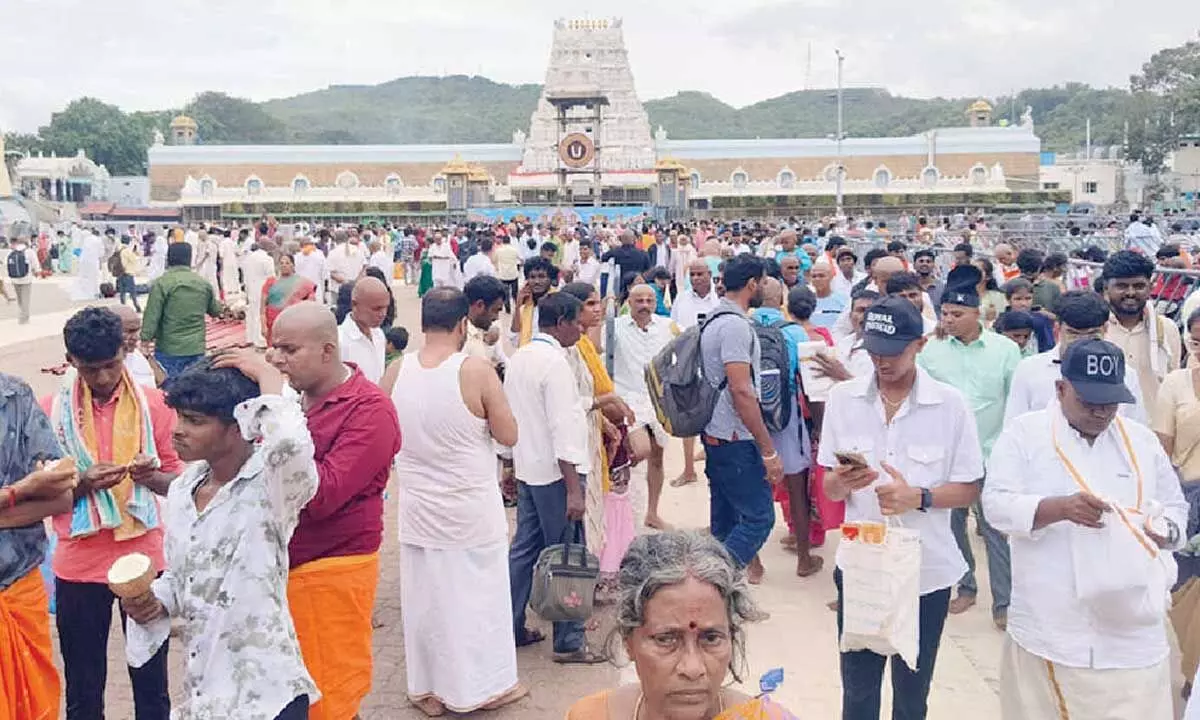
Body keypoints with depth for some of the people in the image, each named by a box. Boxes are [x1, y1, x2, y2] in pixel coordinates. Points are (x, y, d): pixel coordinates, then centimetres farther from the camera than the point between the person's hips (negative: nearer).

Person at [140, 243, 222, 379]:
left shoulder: (161, 284, -9)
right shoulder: (204, 284, 5)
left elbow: (151, 317, -12)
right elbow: (215, 311, 19)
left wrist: (145, 341, -6)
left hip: (169, 350, -3)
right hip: (196, 349, 4)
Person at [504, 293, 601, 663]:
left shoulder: (518, 358, 10)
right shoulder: (555, 363, -18)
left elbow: (509, 416, 16)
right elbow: (563, 429, -22)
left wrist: (512, 465, 24)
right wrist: (574, 489, -23)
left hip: (527, 469, 9)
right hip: (554, 472, -9)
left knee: (524, 548, 15)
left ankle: (511, 627, 23)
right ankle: (568, 642, 8)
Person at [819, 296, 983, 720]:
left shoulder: (950, 405, -8)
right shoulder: (842, 398, -3)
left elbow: (969, 489, -3)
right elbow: (827, 488, 2)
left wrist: (918, 497, -21)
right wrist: (844, 482, -21)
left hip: (927, 570, -1)